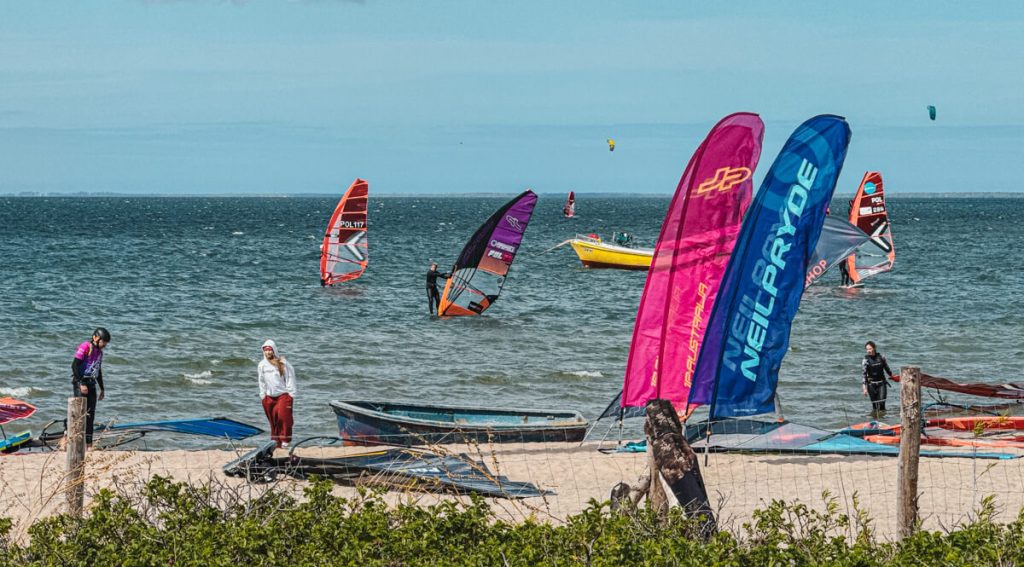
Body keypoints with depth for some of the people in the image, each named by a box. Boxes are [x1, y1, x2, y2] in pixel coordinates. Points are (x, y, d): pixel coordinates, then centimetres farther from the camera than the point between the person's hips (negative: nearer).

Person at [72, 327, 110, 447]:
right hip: (80, 383, -8)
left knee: (90, 415, 6)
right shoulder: (85, 347, -10)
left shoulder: (99, 352, 17)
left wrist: (101, 389, 27)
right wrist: (81, 384, -20)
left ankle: (89, 444, 8)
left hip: (91, 384, 8)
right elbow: (74, 365, -16)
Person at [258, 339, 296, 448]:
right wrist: (262, 395, 11)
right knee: (273, 420, 3)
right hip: (269, 397, 4)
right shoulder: (262, 365, 8)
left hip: (283, 395, -4)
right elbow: (262, 382, 16)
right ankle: (275, 441, 9)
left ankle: (285, 441, -11)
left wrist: (291, 394, -4)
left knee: (284, 418, -13)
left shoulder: (282, 363, -3)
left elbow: (290, 378, -1)